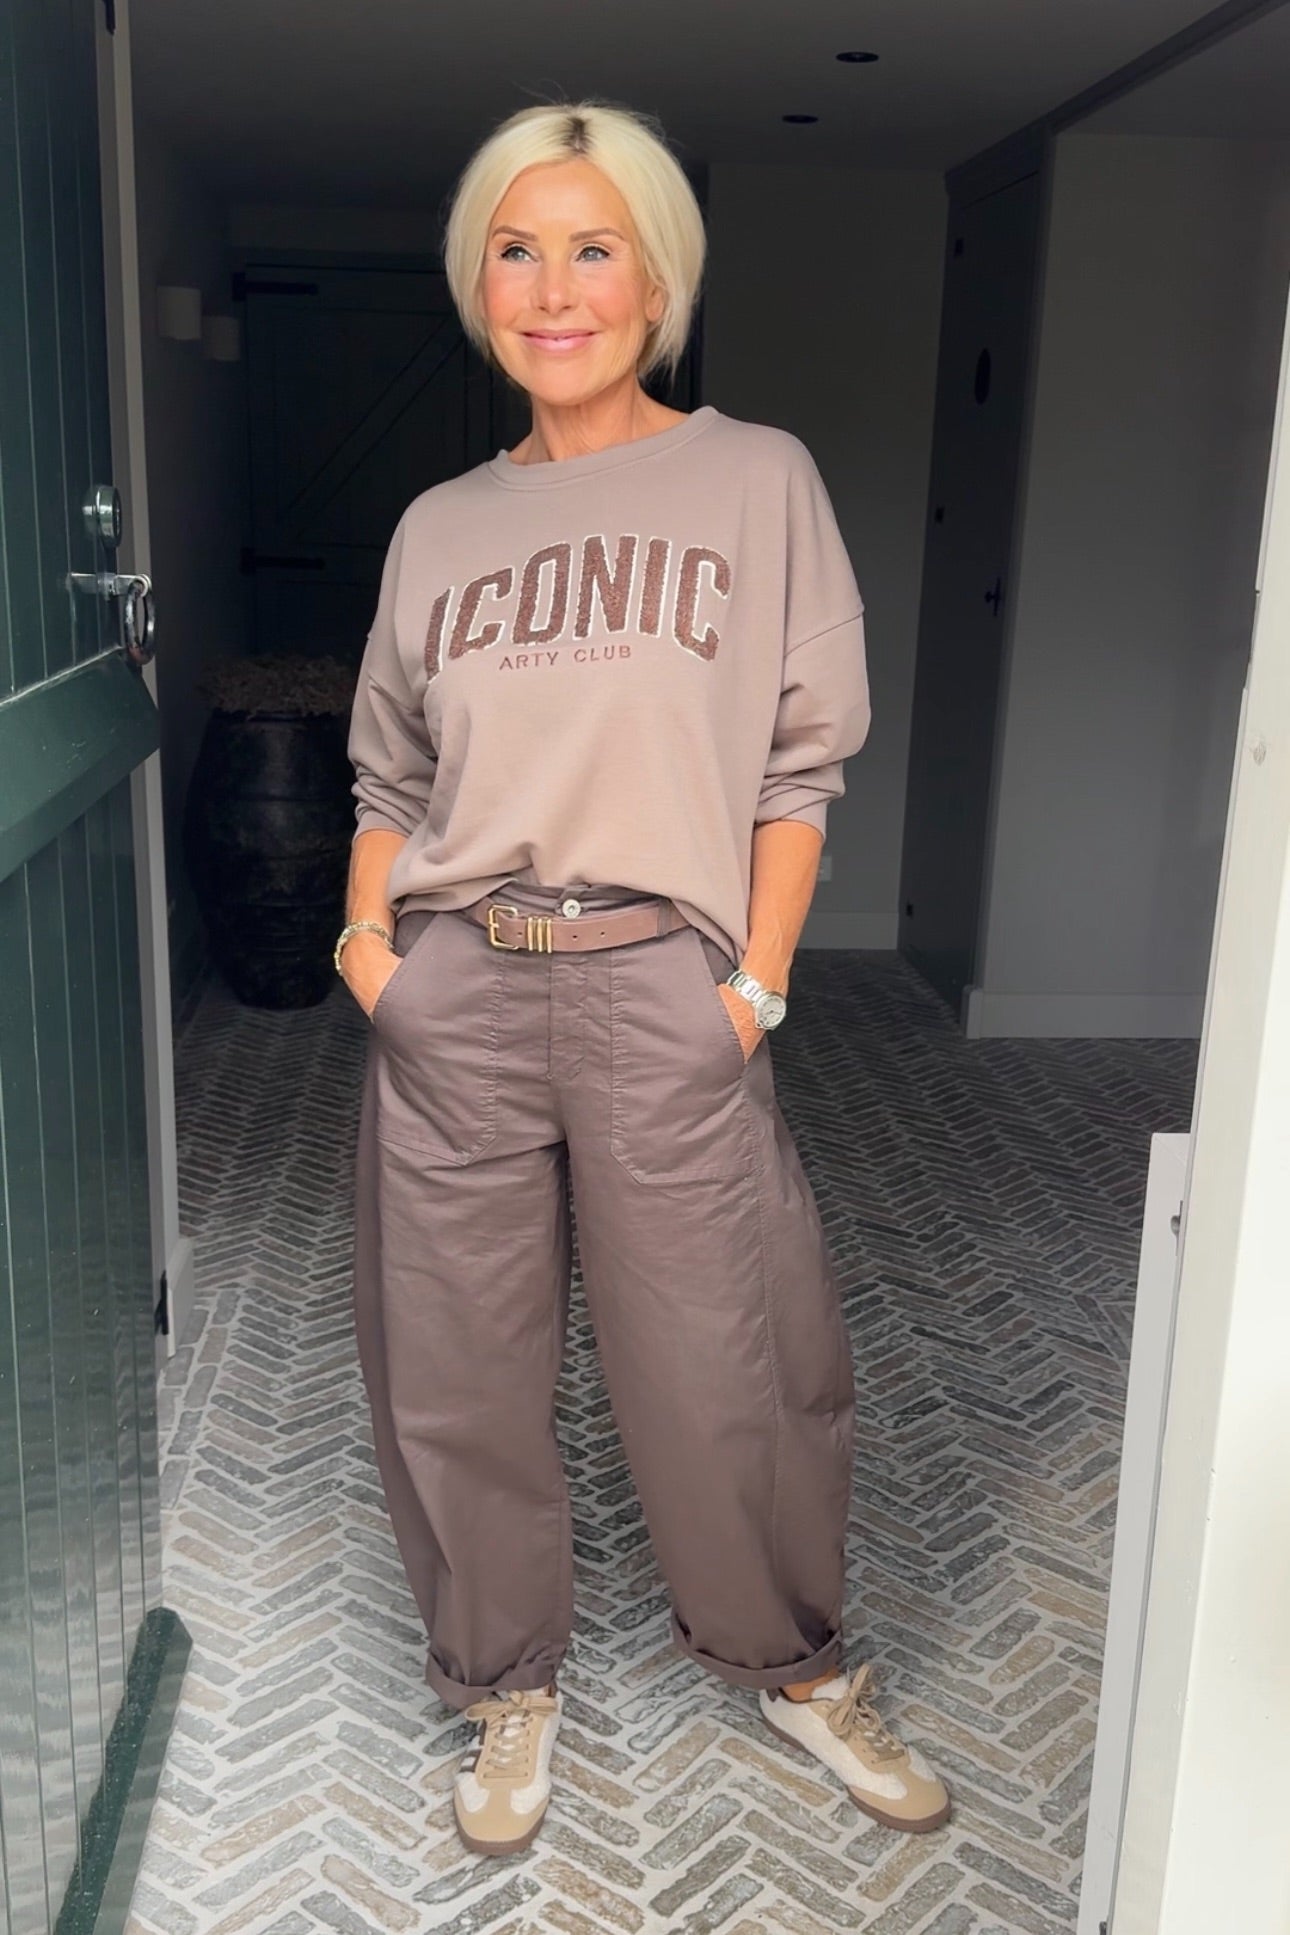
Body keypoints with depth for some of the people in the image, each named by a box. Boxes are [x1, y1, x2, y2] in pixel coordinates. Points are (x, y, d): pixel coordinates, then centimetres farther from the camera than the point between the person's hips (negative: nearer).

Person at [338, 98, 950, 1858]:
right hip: (451, 997, 3)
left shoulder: (758, 479, 3)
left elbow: (800, 759, 0)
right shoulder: (438, 525, 12)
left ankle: (791, 1657, 35)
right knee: (455, 1366, 11)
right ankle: (507, 1684, 34)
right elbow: (389, 771, 16)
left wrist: (756, 982, -6)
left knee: (722, 1368, 7)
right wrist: (367, 936, 1)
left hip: (664, 990, -2)